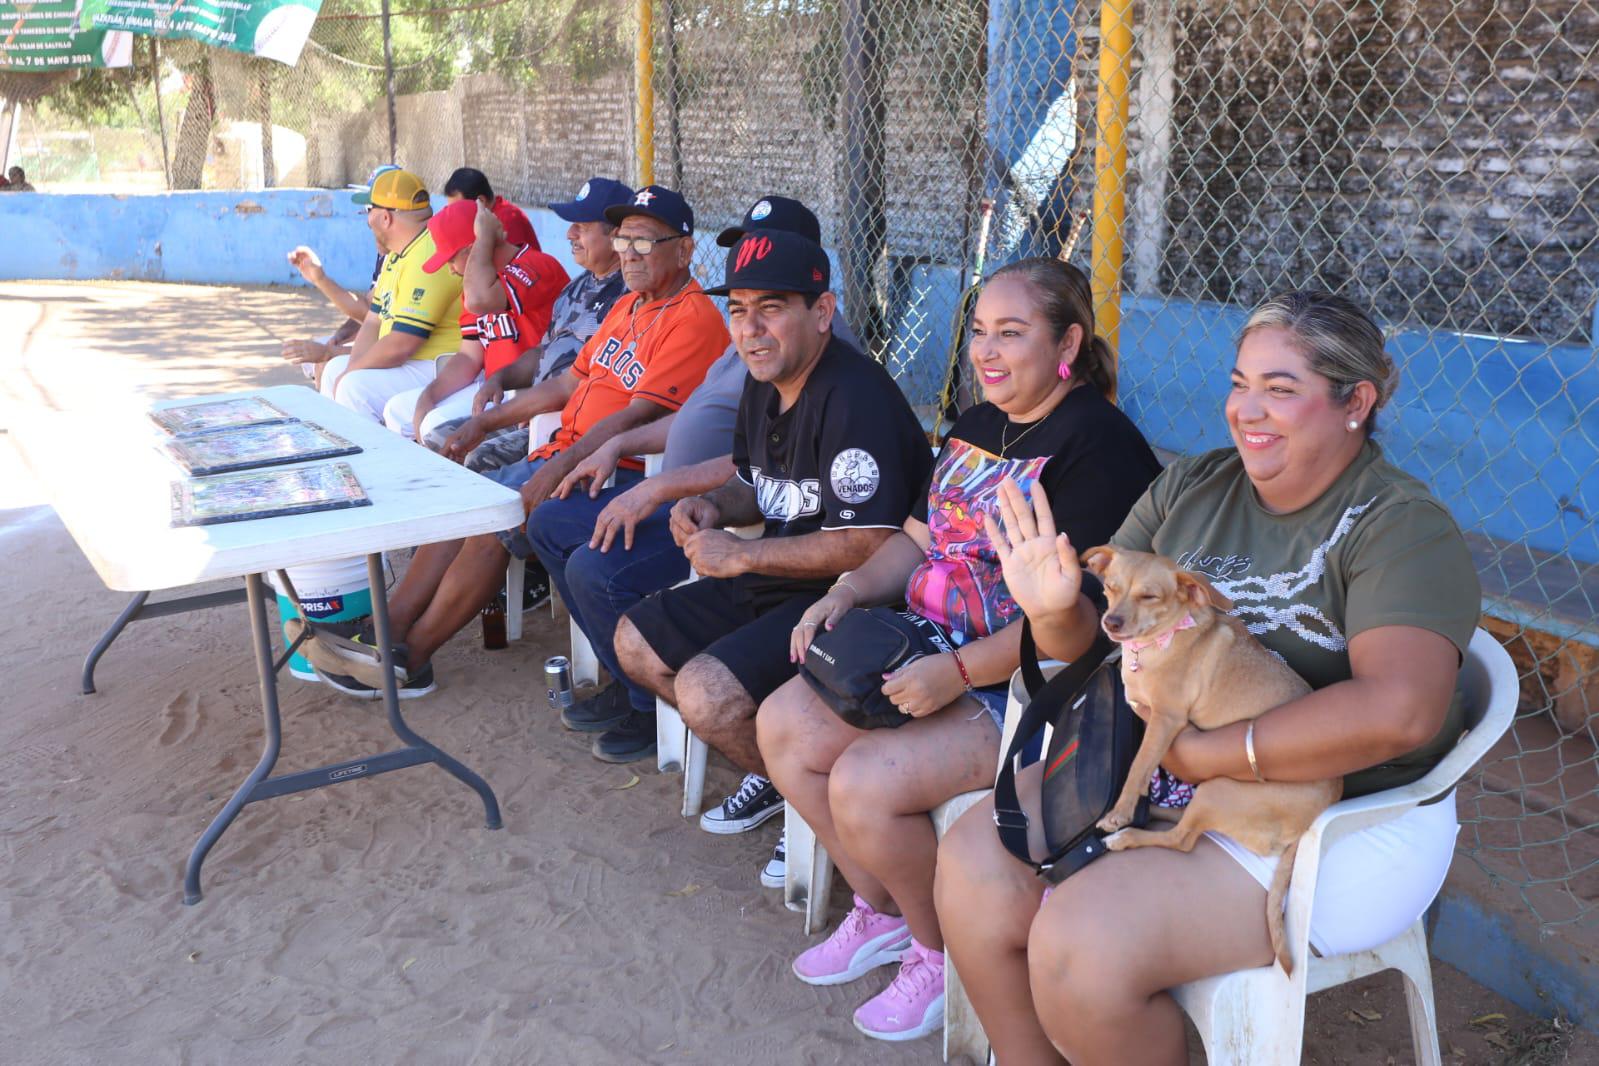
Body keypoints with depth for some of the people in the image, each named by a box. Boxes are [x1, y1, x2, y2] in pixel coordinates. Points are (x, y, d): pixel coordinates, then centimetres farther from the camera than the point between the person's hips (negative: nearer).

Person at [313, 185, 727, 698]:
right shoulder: (628, 307, 19)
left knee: (495, 523, -21)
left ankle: (409, 659, -8)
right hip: (564, 453, 10)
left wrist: (559, 469, -28)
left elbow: (639, 416, -22)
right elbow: (571, 383, 22)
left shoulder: (694, 320, -13)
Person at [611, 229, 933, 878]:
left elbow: (869, 545, -29)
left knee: (706, 691, -25)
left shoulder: (855, 399, -24)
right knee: (636, 642, 12)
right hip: (775, 584, 11)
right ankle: (772, 765, 18)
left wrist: (739, 556, -21)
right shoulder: (764, 384, 7)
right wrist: (713, 507, -1)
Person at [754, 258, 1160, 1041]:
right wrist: (851, 590, -3)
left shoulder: (1099, 444, -16)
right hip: (930, 657, 10)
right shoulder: (976, 427, 14)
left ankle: (940, 954, 6)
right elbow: (916, 540, 17)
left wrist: (959, 671, -29)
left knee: (866, 781, -24)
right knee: (783, 724, -1)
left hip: (1030, 686, -9)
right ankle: (881, 912, 18)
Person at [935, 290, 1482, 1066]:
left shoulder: (1402, 526, -13)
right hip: (1155, 767, 6)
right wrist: (1056, 612, -16)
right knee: (974, 861, -11)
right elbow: (1097, 635, 8)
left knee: (1082, 945, -25)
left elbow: (1395, 711, -29)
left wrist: (1206, 756, -24)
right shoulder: (1190, 487, 6)